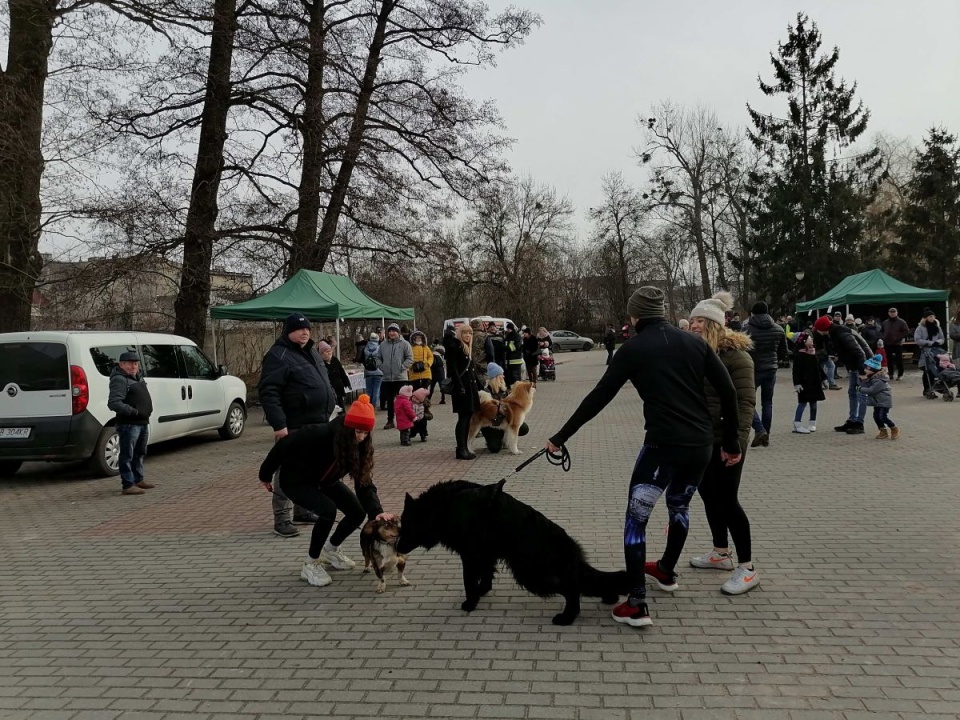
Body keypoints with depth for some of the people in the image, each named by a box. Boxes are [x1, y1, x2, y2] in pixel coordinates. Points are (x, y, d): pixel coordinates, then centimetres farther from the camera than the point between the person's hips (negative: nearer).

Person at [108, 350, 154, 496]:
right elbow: (114, 403, -24)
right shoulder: (119, 380, -14)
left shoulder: (138, 377, 15)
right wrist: (134, 411, -25)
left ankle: (138, 480, 32)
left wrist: (147, 410, 15)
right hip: (128, 424, -10)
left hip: (142, 422, 10)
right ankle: (128, 485, -3)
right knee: (127, 455, -6)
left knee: (139, 453, 20)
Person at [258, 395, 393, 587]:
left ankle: (330, 550, 22)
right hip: (295, 480, -6)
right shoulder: (318, 434, -37)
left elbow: (364, 483, -20)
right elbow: (283, 446, -23)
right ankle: (310, 564, -10)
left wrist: (376, 511, -37)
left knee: (357, 512, -6)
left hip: (324, 482, 6)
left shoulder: (360, 446, -20)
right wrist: (265, 476, -8)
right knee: (328, 509, -30)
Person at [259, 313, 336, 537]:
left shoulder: (311, 352, 16)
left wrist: (331, 404, 22)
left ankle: (302, 510, 28)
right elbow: (268, 392, -20)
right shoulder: (279, 356, -12)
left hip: (317, 424, 9)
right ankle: (282, 519, 1)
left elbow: (323, 383, 28)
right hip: (293, 427, -9)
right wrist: (278, 423, -26)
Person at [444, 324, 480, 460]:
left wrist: (477, 387, 18)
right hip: (462, 386, -9)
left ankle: (464, 448, 13)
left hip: (471, 386, 9)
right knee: (463, 417, -8)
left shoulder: (468, 348, 18)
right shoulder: (454, 346, -9)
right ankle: (461, 450, -5)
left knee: (468, 417, 9)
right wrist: (459, 386, -22)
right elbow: (453, 368, -16)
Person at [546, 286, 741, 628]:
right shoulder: (693, 341, 9)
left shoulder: (633, 348, -2)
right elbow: (728, 391, 4)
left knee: (636, 519, 3)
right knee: (679, 506, 28)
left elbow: (598, 398, -4)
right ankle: (666, 571, 47)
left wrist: (561, 437, 2)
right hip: (702, 444, 6)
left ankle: (636, 604, -3)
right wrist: (731, 442, 12)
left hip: (663, 444, -5)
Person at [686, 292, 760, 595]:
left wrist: (737, 440, -26)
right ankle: (721, 553, 31)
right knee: (709, 495, 15)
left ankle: (748, 568, 4)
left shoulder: (735, 355, -14)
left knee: (727, 500, -6)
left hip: (725, 440, -8)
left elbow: (746, 402, -19)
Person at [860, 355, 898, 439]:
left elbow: (871, 390, -28)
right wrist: (863, 380, -11)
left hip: (885, 401, -9)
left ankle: (894, 429, 7)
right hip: (877, 401, 9)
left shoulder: (879, 380, -26)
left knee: (883, 416, -12)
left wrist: (861, 389, -17)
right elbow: (866, 386, 5)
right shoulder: (871, 378, 3)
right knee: (876, 416, 4)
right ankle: (883, 431, 16)